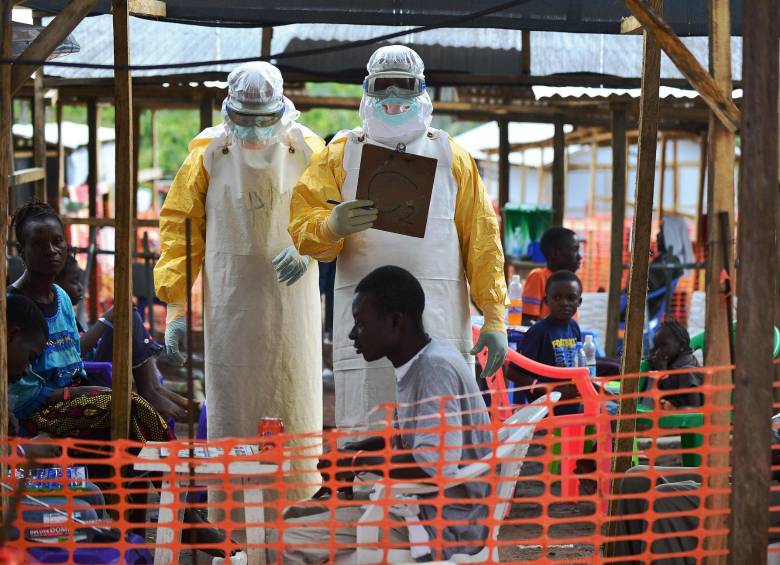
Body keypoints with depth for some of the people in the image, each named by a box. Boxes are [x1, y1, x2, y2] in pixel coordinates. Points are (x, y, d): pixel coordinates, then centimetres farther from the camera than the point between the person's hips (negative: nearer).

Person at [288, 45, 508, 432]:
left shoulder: (451, 157, 16)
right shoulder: (340, 155, 13)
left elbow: (481, 239, 13)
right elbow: (302, 226, 2)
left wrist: (494, 317, 5)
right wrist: (332, 226, -22)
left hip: (441, 328, 1)